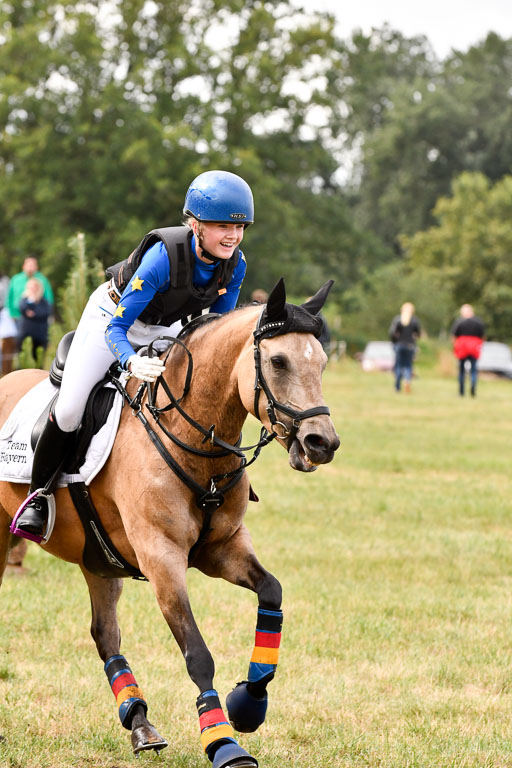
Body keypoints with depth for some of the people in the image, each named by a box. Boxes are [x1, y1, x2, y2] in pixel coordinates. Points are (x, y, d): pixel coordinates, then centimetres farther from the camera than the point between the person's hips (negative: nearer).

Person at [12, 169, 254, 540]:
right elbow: (116, 327, -35)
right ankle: (38, 494, 8)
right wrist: (133, 362, -54)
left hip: (167, 328, 6)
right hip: (113, 315, -5)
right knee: (69, 409, -15)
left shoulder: (235, 263, -21)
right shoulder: (164, 256, -39)